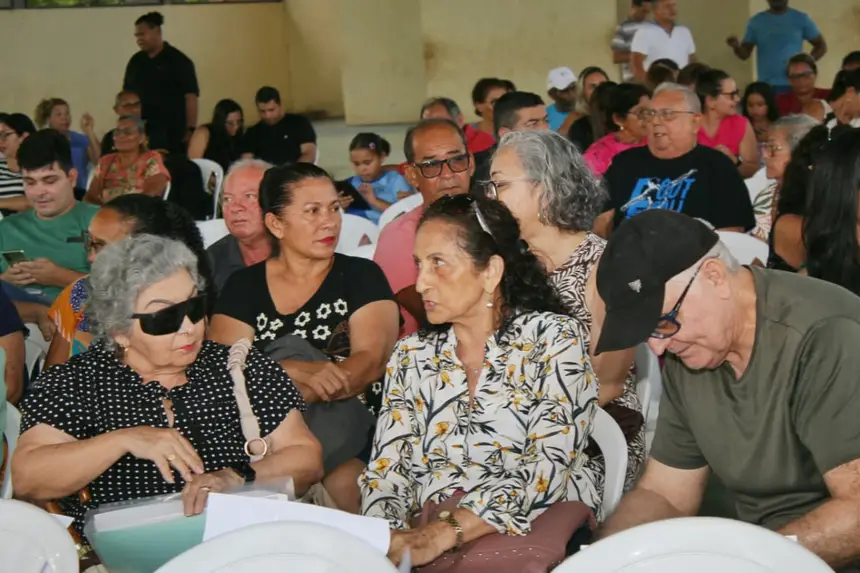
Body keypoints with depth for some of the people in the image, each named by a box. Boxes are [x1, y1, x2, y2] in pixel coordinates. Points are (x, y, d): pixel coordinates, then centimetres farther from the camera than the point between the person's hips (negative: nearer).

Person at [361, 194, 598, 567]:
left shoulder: (553, 338, -2)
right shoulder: (412, 355, 12)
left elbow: (547, 467, -13)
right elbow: (387, 470, 7)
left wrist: (447, 533, -26)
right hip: (426, 538, 3)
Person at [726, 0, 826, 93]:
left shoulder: (801, 19, 6)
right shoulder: (756, 21, 8)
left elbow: (821, 45, 11)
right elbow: (745, 54, 8)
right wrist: (736, 46, -16)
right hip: (766, 86, 1)